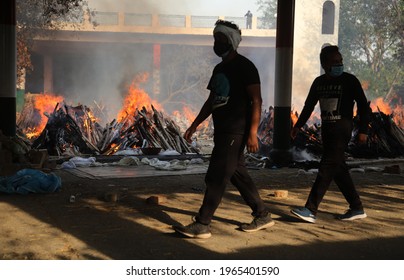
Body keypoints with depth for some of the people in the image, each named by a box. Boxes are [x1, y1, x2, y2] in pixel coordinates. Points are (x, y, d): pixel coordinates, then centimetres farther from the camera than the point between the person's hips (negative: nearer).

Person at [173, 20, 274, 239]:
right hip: (222, 131, 9)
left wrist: (253, 133, -21)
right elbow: (211, 101, 22)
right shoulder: (220, 68, 17)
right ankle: (263, 216, 24)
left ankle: (202, 225, -3)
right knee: (237, 174, 13)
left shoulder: (244, 66, -8)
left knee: (216, 177, -8)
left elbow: (256, 101, -14)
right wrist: (194, 126, 19)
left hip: (235, 132, -9)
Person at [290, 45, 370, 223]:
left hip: (341, 129, -6)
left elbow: (363, 105, -4)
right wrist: (298, 125, 19)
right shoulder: (319, 82, 11)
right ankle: (357, 208, 19)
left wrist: (363, 130, -11)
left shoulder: (349, 80, -4)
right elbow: (309, 105, 22)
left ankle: (311, 210, -13)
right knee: (338, 169, 8)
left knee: (327, 167, -11)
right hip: (326, 129, 7)